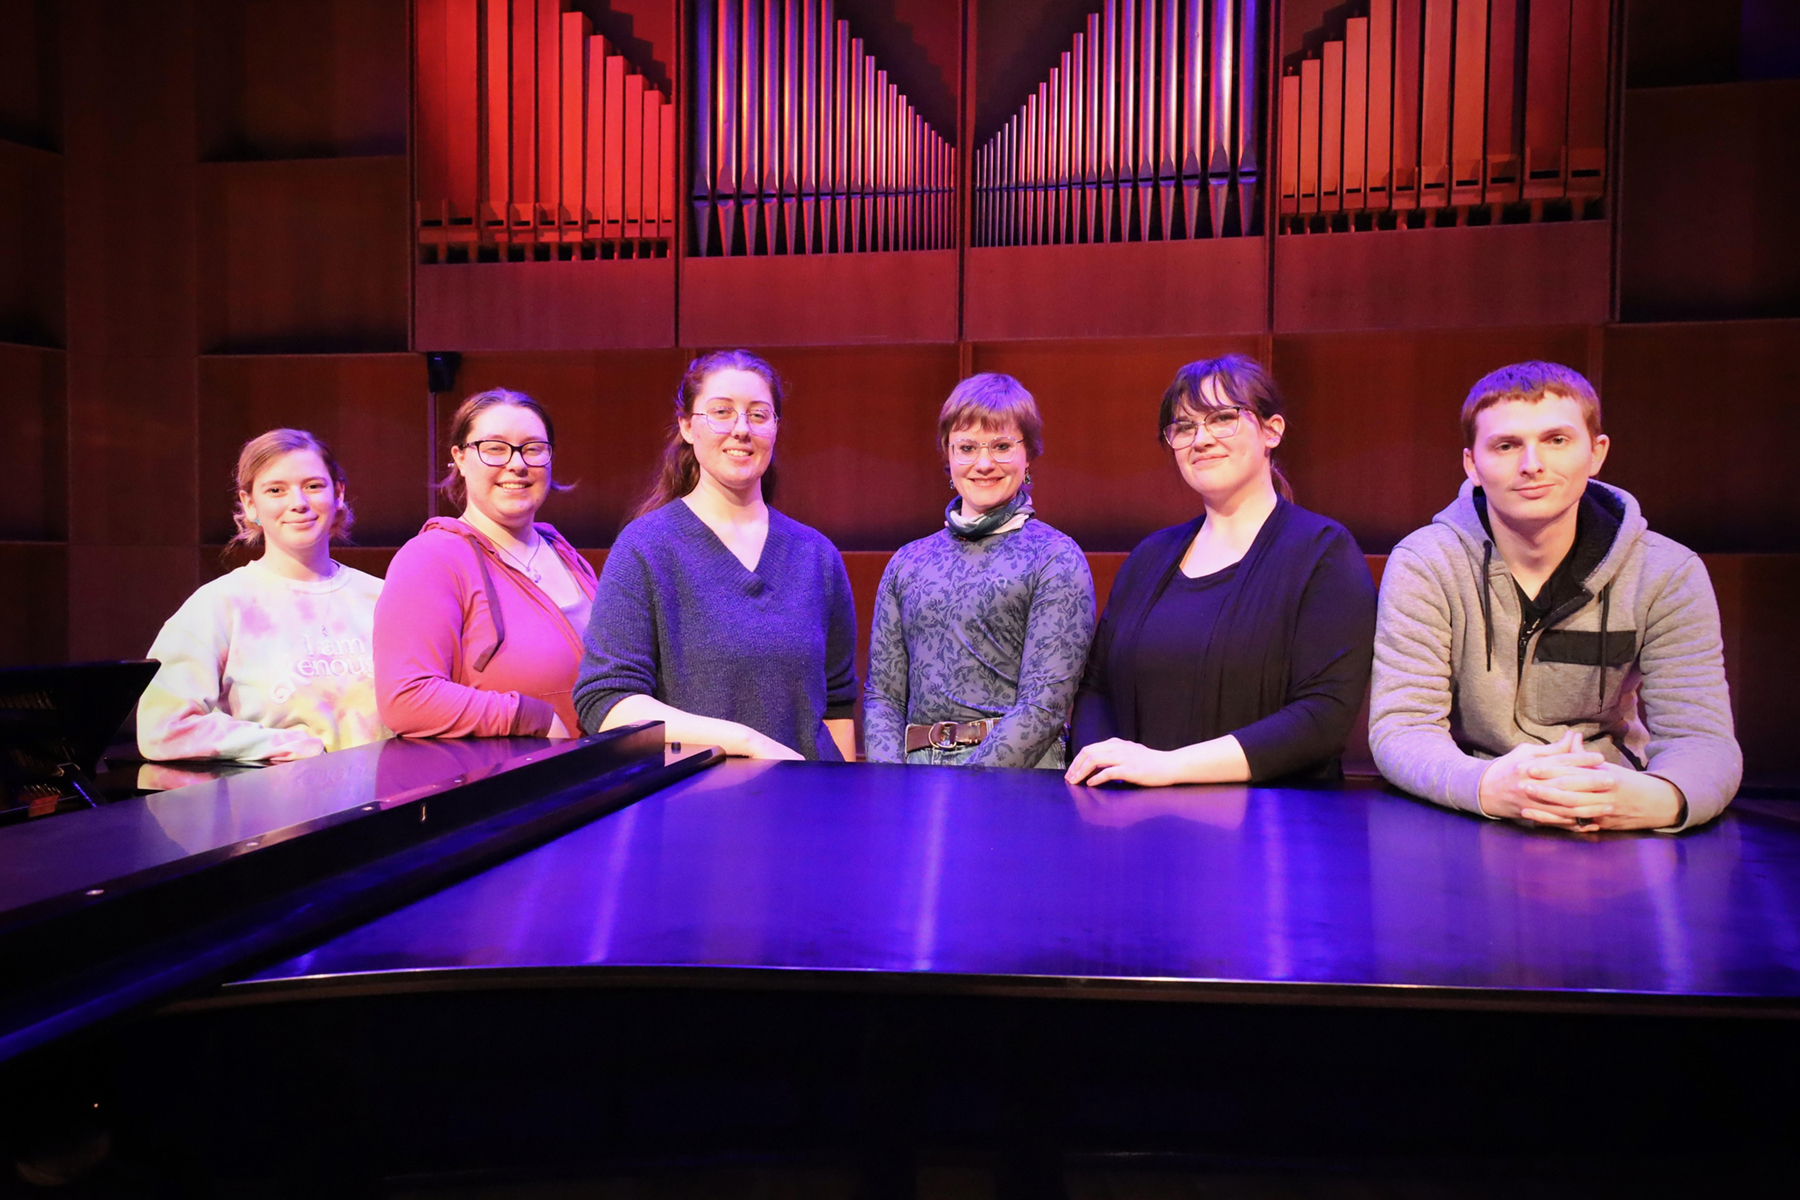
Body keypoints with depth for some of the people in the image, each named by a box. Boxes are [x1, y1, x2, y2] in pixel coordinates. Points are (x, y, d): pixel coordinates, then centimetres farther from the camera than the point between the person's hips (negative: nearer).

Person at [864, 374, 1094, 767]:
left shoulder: (1057, 558, -1)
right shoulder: (907, 562, 12)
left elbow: (1045, 706, -8)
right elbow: (882, 693, 10)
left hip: (1018, 770, -3)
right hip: (916, 766, 3)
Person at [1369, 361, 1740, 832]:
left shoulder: (1670, 576, -2)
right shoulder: (1422, 567, -9)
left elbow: (1701, 738, -9)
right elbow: (1401, 728, -16)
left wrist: (1657, 798, -34)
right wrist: (1489, 787, -38)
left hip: (1615, 833, 3)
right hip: (1462, 836, -2)